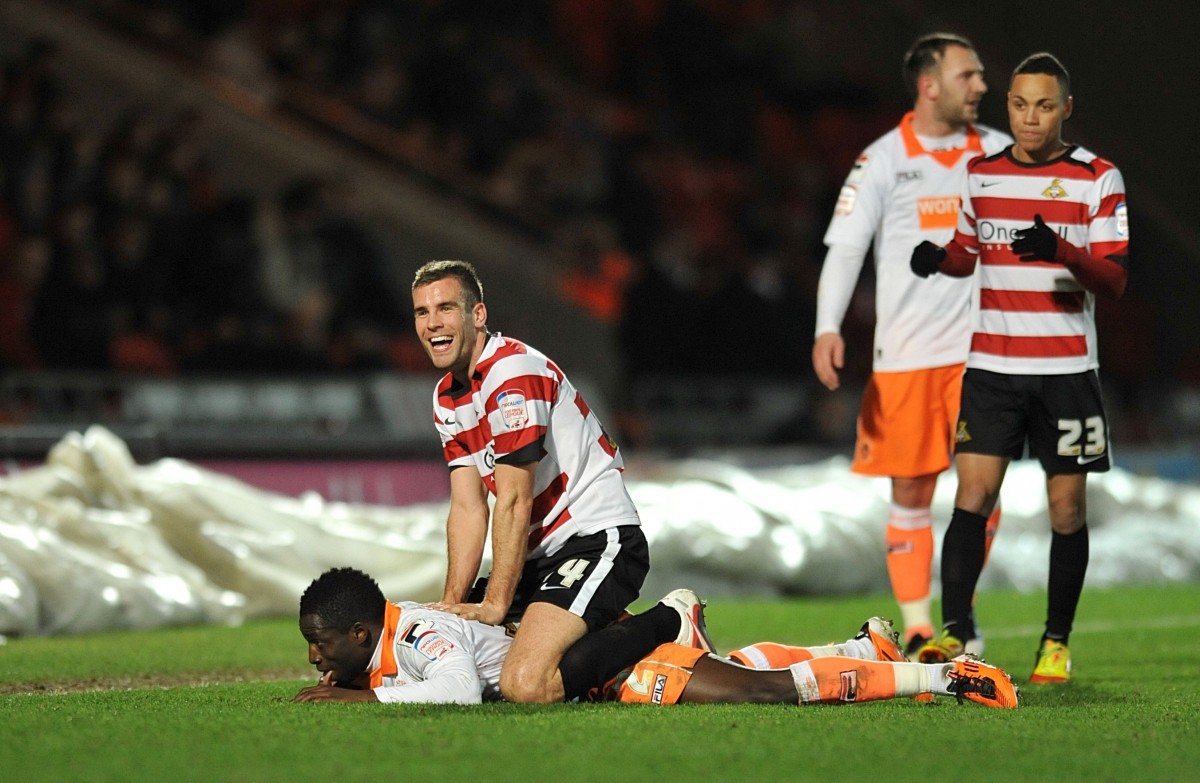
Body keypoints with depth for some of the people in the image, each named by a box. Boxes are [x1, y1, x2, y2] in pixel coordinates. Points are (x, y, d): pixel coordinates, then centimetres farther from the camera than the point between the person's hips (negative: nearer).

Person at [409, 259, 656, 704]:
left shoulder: (513, 372, -17)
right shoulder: (447, 398, 13)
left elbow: (514, 504, -18)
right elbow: (467, 507, 9)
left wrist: (495, 604, -16)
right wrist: (452, 604, -2)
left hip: (597, 539, -10)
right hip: (543, 553, 10)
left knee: (526, 686, -28)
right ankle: (603, 632, 14)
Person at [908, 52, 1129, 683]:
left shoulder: (1098, 179, -4)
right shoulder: (981, 173, 9)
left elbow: (1113, 282, -8)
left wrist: (1062, 252, -28)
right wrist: (938, 258, -1)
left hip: (1066, 371, -2)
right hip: (991, 366, 2)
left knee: (1067, 509, 1)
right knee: (972, 495, -9)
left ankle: (1056, 643, 12)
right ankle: (953, 632, -11)